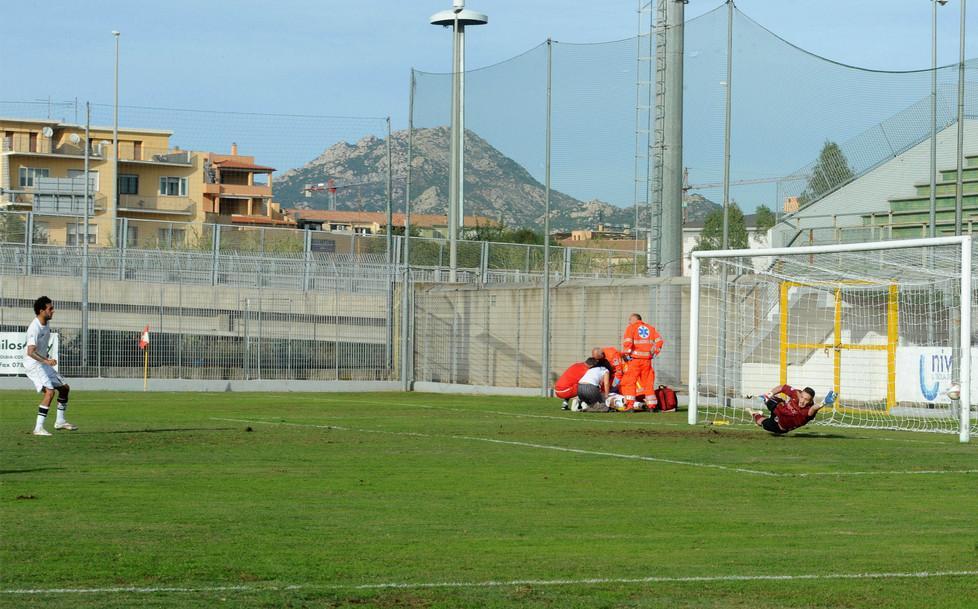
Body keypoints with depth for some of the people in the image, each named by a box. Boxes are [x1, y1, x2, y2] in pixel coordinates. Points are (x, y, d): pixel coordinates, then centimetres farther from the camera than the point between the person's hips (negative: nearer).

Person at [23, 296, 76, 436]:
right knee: (50, 392, -23)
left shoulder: (46, 325, 6)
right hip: (33, 363, -10)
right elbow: (31, 352, -33)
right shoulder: (35, 328, -23)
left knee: (64, 387, 13)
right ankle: (38, 428, -23)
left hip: (43, 363, 10)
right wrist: (46, 361, -44)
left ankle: (60, 421, 26)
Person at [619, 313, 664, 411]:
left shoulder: (631, 328, 3)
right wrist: (655, 352, 11)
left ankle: (630, 405, -12)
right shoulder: (650, 328, 17)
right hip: (647, 359, 5)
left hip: (635, 359, -5)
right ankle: (651, 406, 12)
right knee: (648, 383, 13)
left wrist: (625, 354, -6)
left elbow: (627, 342, -13)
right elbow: (659, 340, 6)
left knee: (629, 382, -1)